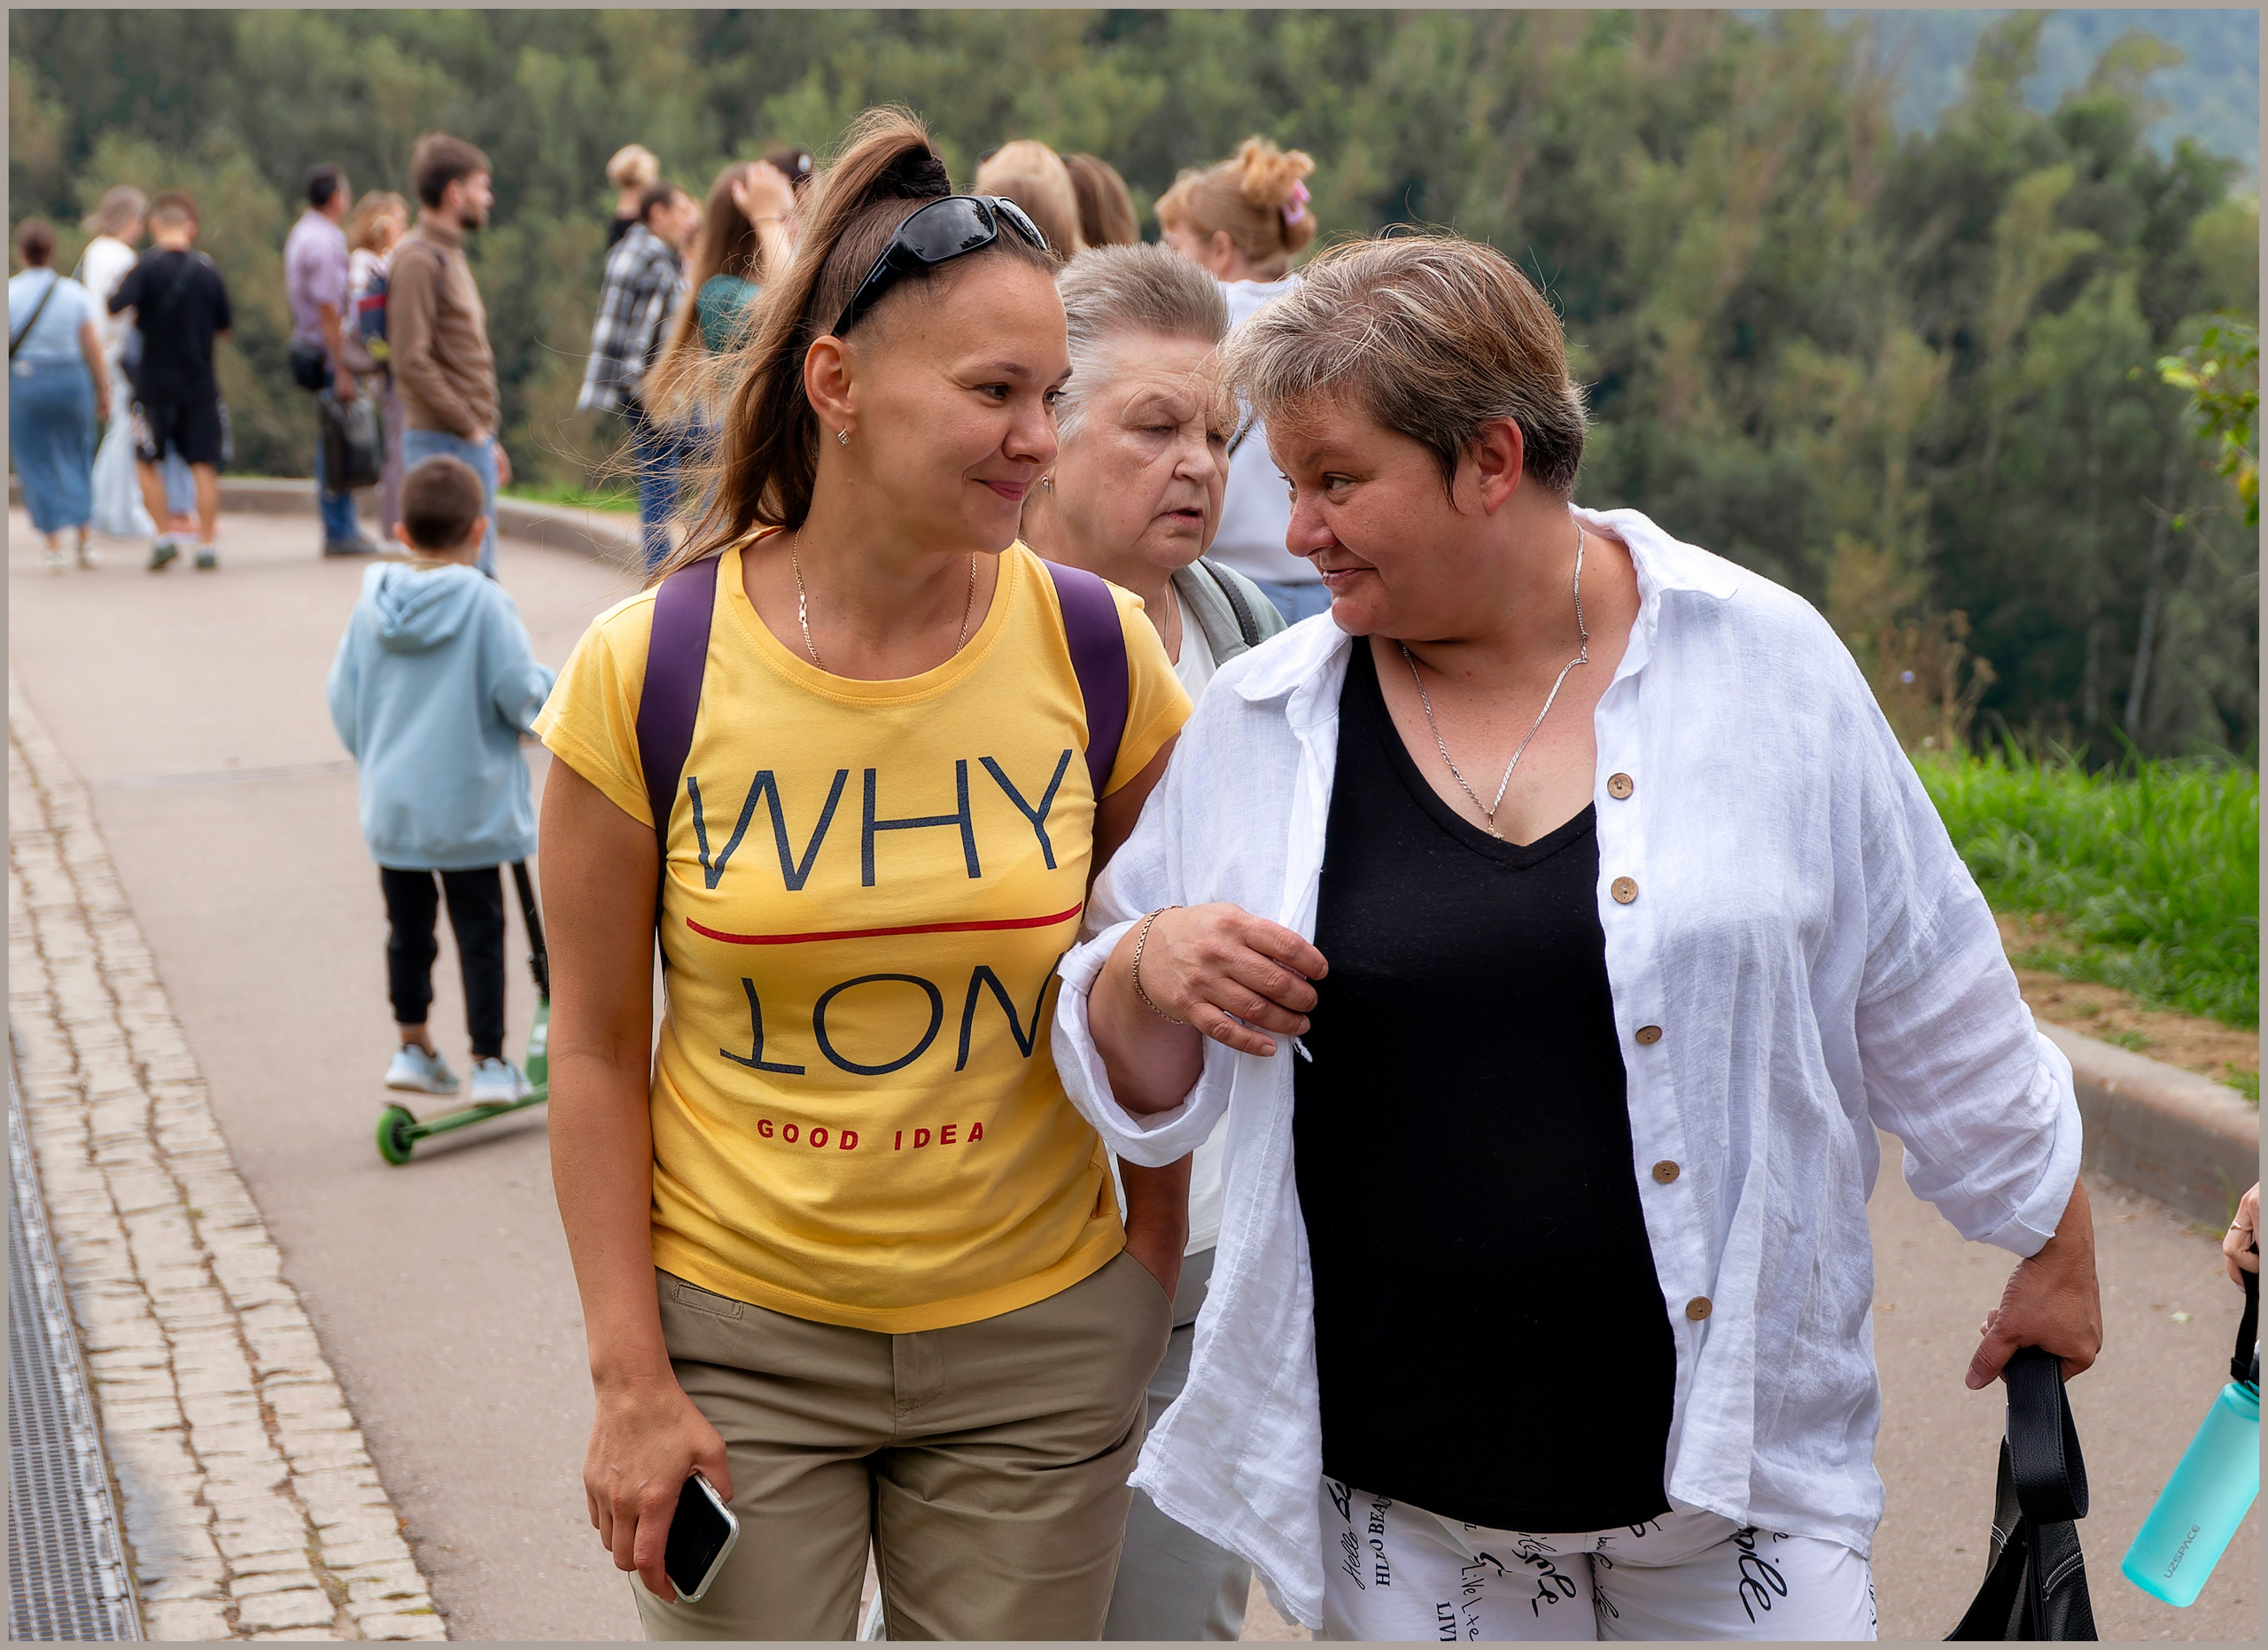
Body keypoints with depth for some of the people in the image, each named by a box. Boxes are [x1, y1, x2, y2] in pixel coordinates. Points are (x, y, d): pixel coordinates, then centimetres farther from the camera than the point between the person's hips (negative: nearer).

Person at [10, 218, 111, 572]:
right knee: (76, 460, 17)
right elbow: (93, 347, -2)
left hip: (22, 383, -2)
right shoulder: (74, 293, -2)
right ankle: (84, 540, 11)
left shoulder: (7, 292, -7)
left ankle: (54, 546, -1)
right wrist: (104, 392, 7)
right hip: (71, 380, 2)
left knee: (36, 466, 5)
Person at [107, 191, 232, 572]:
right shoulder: (207, 269, 1)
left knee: (147, 461, 12)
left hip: (155, 382, -2)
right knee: (204, 464, 5)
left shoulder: (148, 266, -9)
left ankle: (167, 533, 2)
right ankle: (207, 544, 2)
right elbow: (225, 326, 9)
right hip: (200, 383, 2)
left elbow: (117, 306, -22)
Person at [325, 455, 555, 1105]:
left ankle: (413, 1046, 24)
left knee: (407, 929, 16)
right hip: (467, 805, -4)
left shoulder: (372, 603, 0)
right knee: (479, 931, 5)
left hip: (391, 802, 4)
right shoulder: (484, 603, -14)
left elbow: (341, 695, 7)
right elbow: (519, 692, -15)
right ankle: (491, 1063, 10)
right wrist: (552, 688, 8)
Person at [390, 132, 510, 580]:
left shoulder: (451, 256, 19)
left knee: (480, 574, 11)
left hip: (471, 440, 10)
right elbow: (411, 360, -19)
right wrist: (469, 426, -16)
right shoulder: (418, 260, -11)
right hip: (442, 442, -10)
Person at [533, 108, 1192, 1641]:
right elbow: (598, 1049, -3)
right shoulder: (645, 673, -11)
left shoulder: (1098, 652, -7)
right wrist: (632, 1380, -5)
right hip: (740, 1339, -1)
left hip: (1037, 1342, 1)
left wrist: (1153, 1287, 4)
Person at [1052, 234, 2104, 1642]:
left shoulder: (1765, 665, -4)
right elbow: (1142, 1093, 7)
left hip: (1740, 1442, -1)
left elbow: (1936, 1012, 5)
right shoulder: (1262, 724, 0)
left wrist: (2055, 1248, 13)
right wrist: (1149, 973, -13)